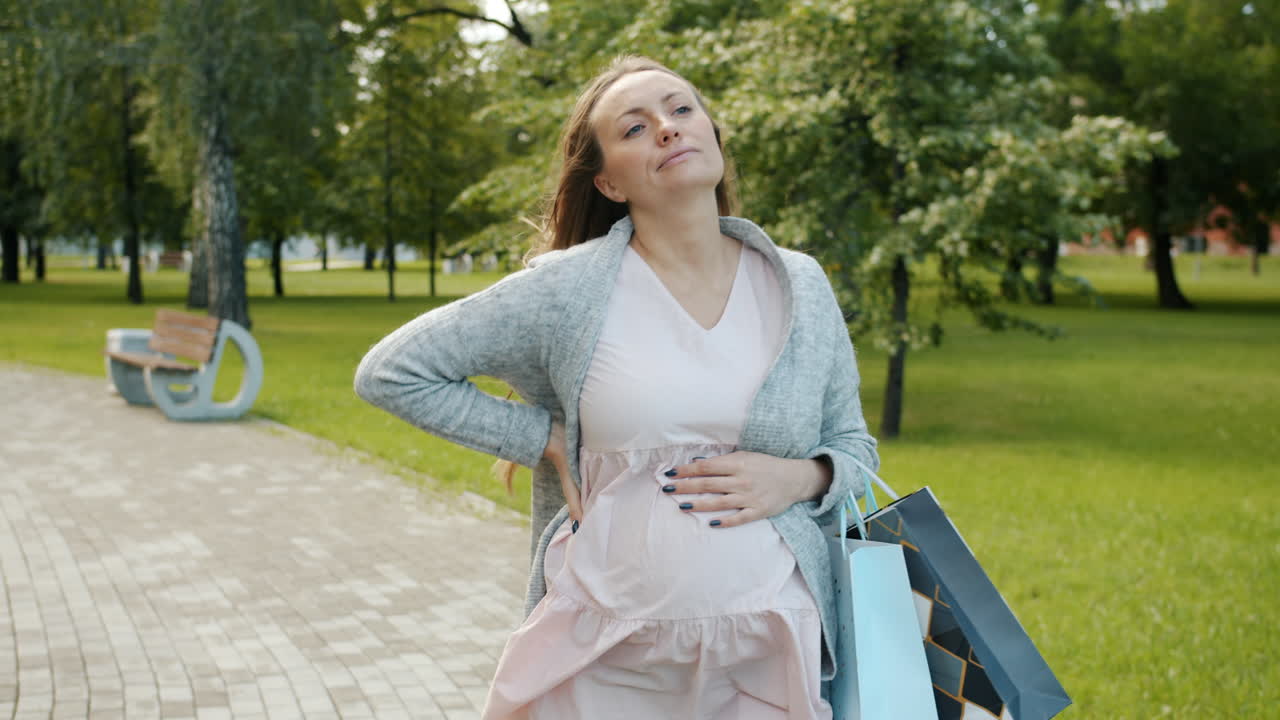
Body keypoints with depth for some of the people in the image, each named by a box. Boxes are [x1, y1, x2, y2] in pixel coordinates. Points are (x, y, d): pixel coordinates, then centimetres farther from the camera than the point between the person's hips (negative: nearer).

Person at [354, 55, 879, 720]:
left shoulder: (802, 287, 3)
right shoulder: (570, 288, -6)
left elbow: (855, 448, 13)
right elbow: (389, 371, 0)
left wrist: (800, 478, -10)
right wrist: (547, 442, -4)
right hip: (601, 660, -2)